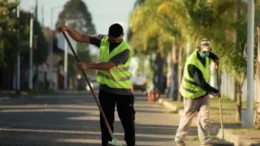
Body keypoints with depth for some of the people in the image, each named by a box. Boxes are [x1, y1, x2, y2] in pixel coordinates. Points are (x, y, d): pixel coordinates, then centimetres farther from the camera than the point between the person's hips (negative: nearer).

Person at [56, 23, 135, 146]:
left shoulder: (125, 50, -19)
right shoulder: (103, 40, -2)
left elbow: (108, 65, -28)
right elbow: (81, 38, -1)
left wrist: (88, 66, -33)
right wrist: (67, 29, -17)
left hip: (123, 91, -4)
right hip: (106, 89, 4)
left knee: (128, 120, 1)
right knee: (106, 120, 6)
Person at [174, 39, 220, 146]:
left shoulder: (204, 55, -7)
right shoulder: (192, 63, -32)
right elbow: (201, 83, -35)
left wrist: (215, 57, 5)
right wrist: (215, 92, -30)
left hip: (203, 92, 6)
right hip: (192, 94, -6)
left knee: (204, 117, -6)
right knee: (187, 117, 11)